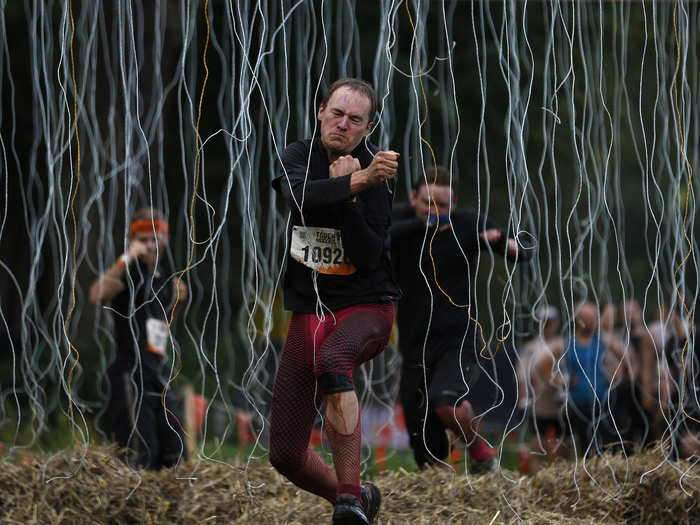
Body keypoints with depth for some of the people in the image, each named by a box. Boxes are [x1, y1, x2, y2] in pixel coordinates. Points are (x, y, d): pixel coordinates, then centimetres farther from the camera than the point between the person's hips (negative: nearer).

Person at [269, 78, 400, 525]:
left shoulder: (378, 173, -6)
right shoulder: (300, 156, 2)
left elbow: (369, 258, -15)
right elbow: (300, 196, -23)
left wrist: (347, 196, -22)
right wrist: (355, 181, -37)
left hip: (366, 307, -4)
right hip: (308, 312, 4)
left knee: (332, 361, -40)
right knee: (286, 454, -1)